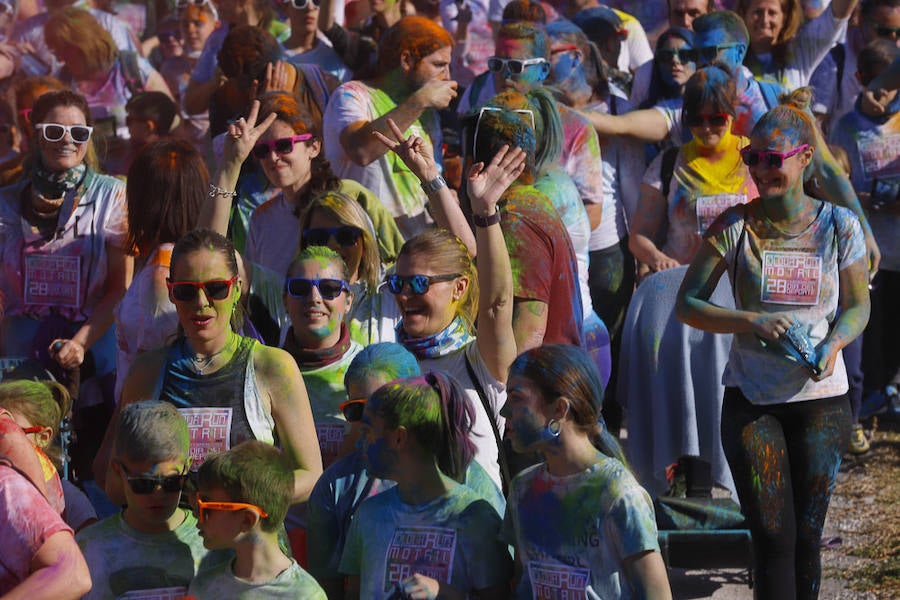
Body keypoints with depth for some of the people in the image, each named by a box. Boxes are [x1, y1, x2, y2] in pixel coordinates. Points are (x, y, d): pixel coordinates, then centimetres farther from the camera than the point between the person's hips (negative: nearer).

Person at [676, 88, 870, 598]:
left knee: (806, 536, 5)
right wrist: (752, 321, -18)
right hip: (751, 400, -1)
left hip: (822, 398, 1)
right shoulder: (735, 226, -4)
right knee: (773, 536, -6)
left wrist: (833, 345, -14)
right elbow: (687, 305, -2)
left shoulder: (838, 226, -3)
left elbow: (858, 306, 7)